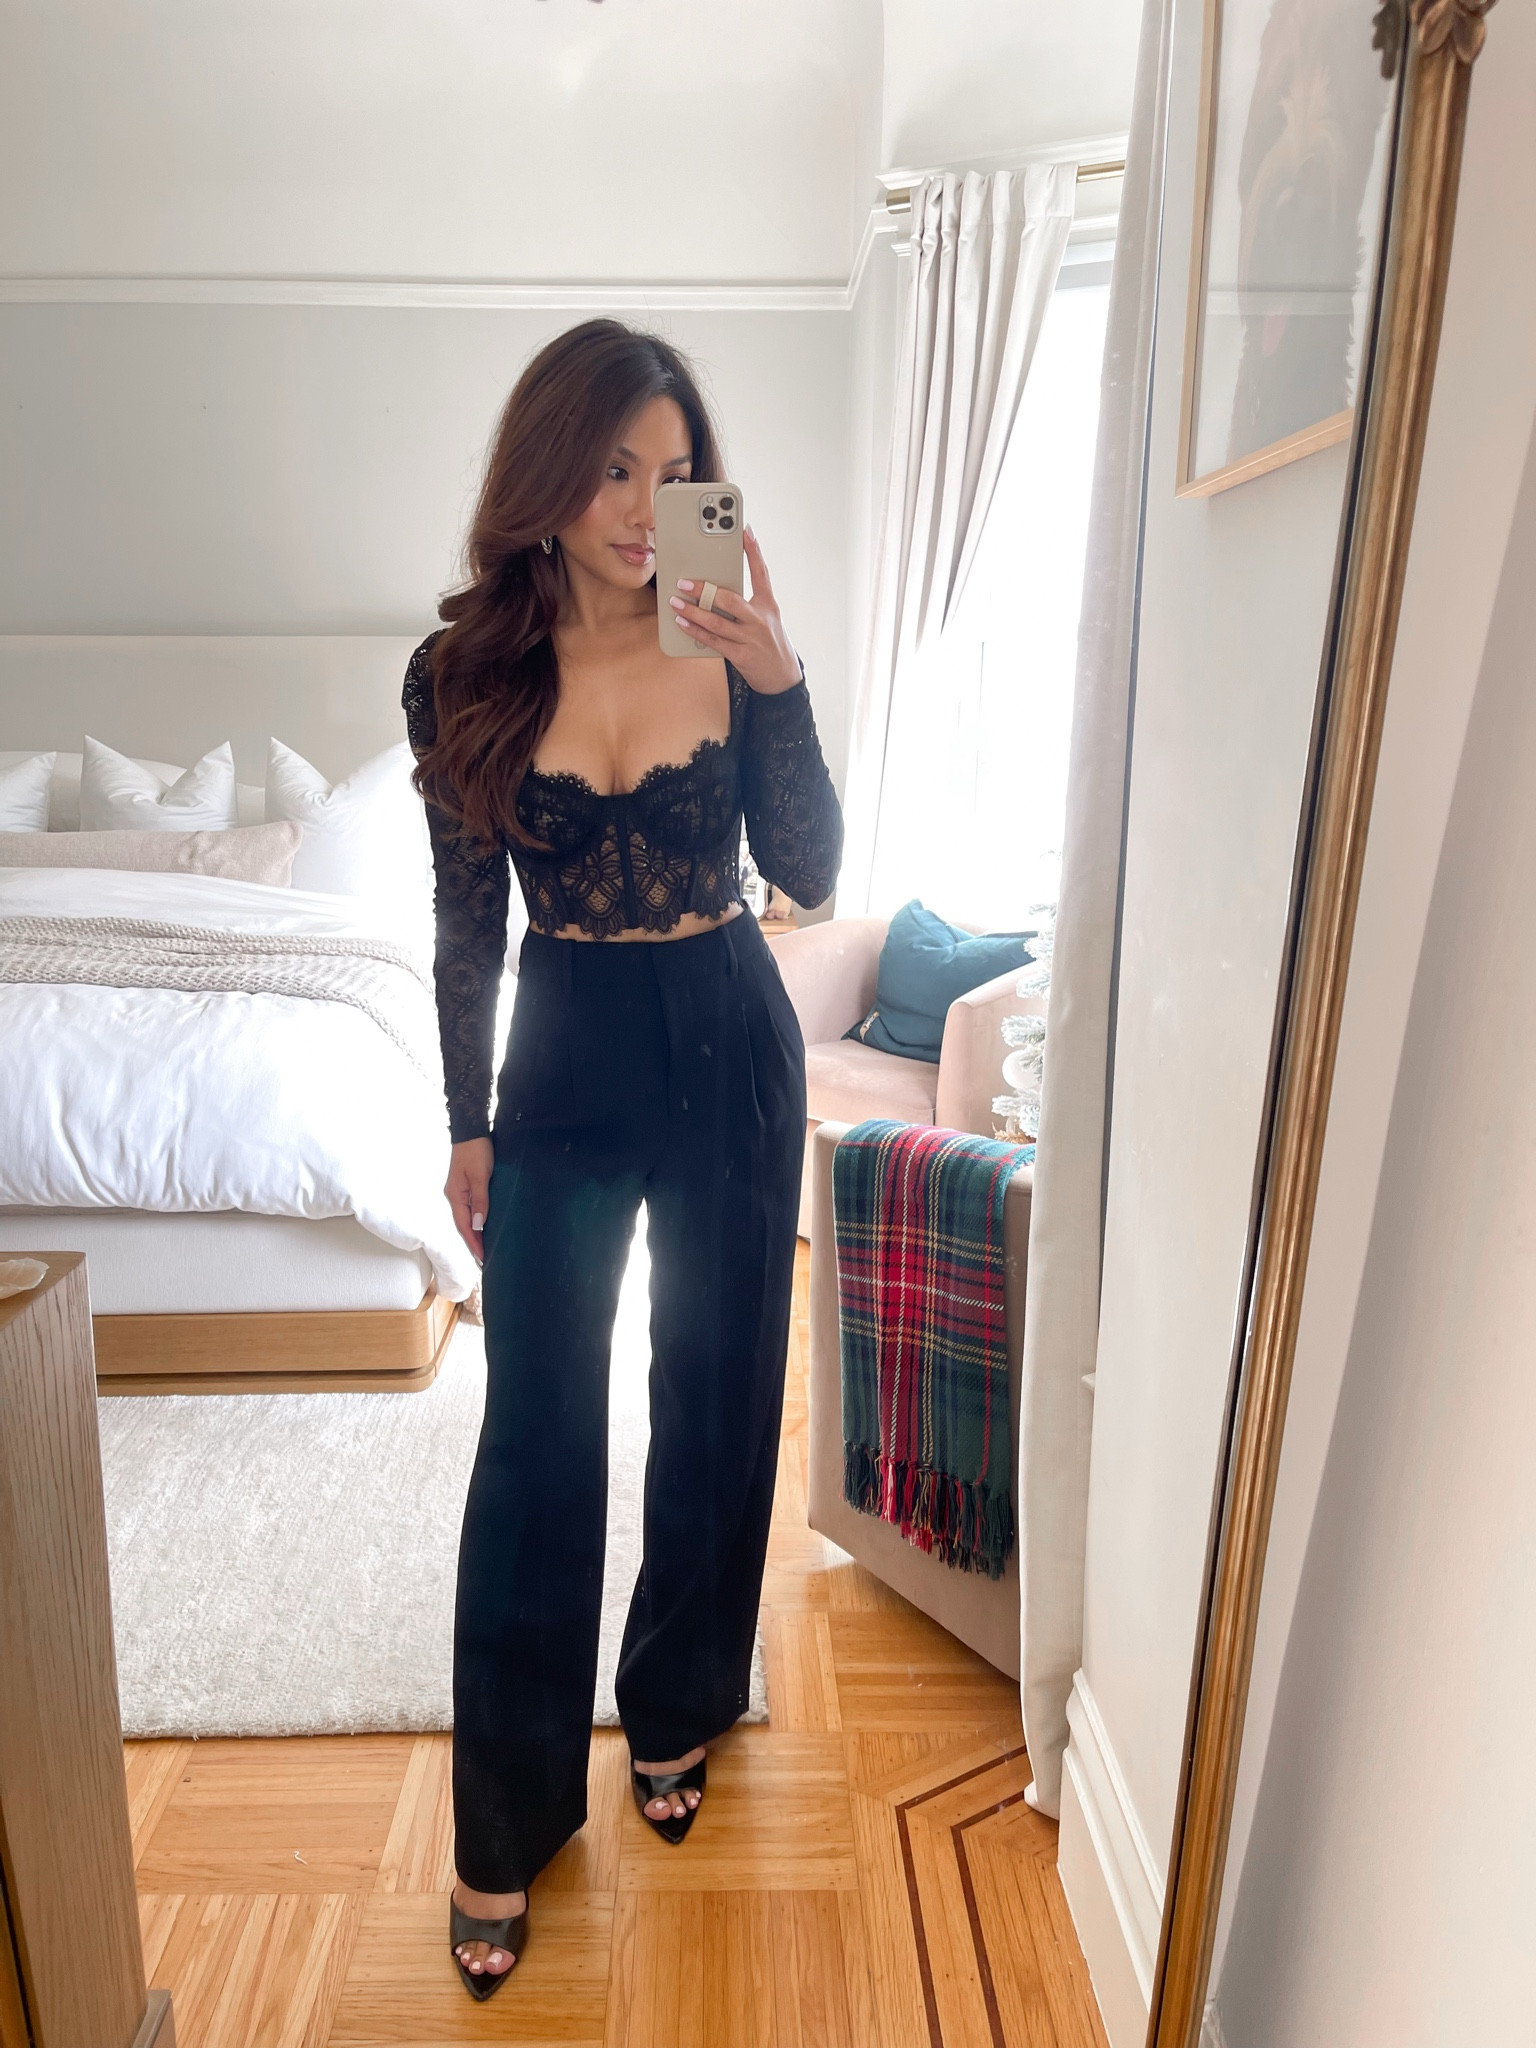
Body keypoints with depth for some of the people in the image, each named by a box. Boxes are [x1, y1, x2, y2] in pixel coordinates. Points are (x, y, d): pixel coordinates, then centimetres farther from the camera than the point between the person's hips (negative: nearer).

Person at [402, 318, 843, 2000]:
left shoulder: (731, 646, -6)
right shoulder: (463, 668, -6)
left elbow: (811, 878, -12)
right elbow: (468, 921, 0)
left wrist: (778, 686, -25)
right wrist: (467, 1127, 3)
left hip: (730, 1050, 1)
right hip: (564, 1058, 0)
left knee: (715, 1402, 13)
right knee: (536, 1437, 4)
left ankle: (677, 1707, 40)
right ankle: (508, 1819, 26)